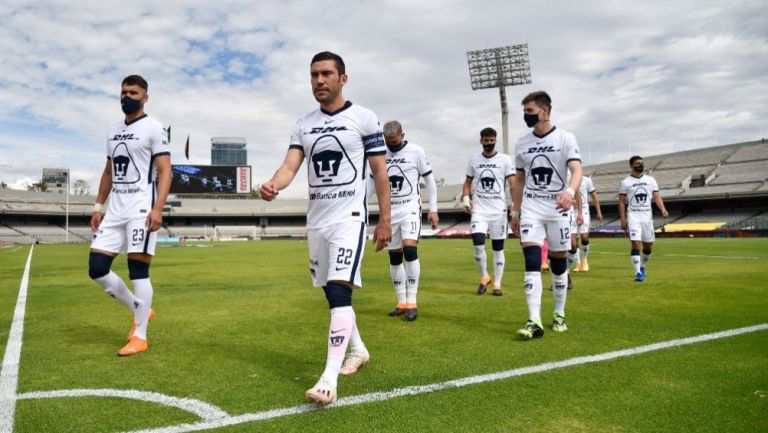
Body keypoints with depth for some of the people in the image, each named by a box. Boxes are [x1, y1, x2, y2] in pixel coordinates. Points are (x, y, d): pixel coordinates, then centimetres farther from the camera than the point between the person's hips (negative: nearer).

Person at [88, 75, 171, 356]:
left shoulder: (153, 128, -4)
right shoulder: (114, 131, 18)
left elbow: (165, 172, -11)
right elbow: (109, 172, 23)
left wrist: (158, 209, -22)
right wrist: (98, 207, 17)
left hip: (141, 207, -7)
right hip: (115, 209, 8)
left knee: (138, 272, -7)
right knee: (97, 269, 3)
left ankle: (140, 337, 3)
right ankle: (140, 310, 20)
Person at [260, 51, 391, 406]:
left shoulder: (364, 119, -2)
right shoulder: (303, 125, 11)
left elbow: (380, 172, -2)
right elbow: (290, 166, 0)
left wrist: (385, 220, -5)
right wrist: (272, 185, -23)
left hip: (349, 217, -6)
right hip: (316, 219, 6)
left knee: (339, 290, -16)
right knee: (332, 292, 14)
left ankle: (329, 379, -16)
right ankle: (358, 349, 35)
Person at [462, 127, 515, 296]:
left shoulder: (505, 160, 0)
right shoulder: (474, 160, 8)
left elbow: (513, 184, -6)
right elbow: (468, 182, 18)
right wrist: (465, 197, 0)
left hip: (498, 209, -1)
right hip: (479, 209, 1)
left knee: (498, 247, 5)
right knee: (478, 243, -14)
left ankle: (497, 284, 15)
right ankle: (484, 277, 9)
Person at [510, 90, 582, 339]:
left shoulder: (565, 139, -4)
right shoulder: (522, 144, 8)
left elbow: (577, 170, -17)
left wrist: (569, 192, -38)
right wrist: (515, 212, 15)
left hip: (558, 209, -2)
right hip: (531, 209, 2)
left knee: (558, 262, 7)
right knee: (532, 261, -11)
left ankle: (559, 315, 23)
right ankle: (534, 321, -14)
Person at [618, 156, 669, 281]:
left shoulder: (650, 180, 9)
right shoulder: (625, 182, 1)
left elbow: (656, 197, 4)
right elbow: (622, 202, 1)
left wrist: (663, 209, -15)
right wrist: (623, 219, -5)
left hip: (647, 215, 4)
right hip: (633, 216, -4)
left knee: (649, 246, 9)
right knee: (636, 244, -14)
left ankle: (642, 267, 32)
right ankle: (638, 272, -11)